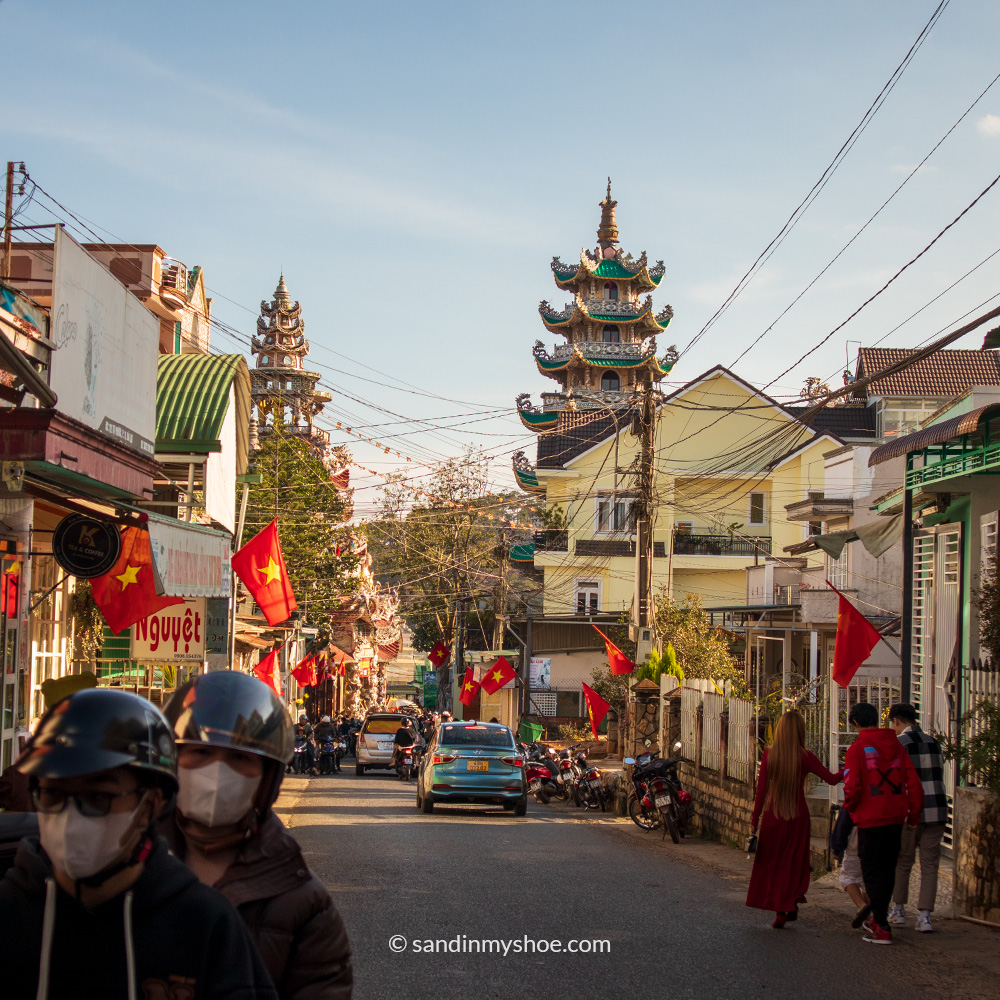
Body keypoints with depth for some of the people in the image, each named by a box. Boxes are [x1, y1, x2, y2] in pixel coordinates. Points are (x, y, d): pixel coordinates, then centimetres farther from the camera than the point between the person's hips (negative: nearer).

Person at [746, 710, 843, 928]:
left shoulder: (769, 755, -6)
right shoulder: (805, 758, -9)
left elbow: (761, 790, -5)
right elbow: (832, 779, -5)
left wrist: (754, 820, 1)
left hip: (772, 816, 1)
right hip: (797, 816, -1)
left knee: (772, 863, 11)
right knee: (794, 862, 15)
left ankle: (779, 912, 10)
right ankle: (791, 904, 8)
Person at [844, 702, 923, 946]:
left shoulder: (857, 748, -10)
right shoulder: (897, 746, 7)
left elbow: (852, 786, -16)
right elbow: (913, 782, 6)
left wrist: (850, 806, 3)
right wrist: (914, 813, 16)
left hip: (871, 818, -6)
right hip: (896, 817, 6)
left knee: (873, 872, 1)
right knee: (888, 869, 17)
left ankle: (882, 928, -4)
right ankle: (878, 918, 30)